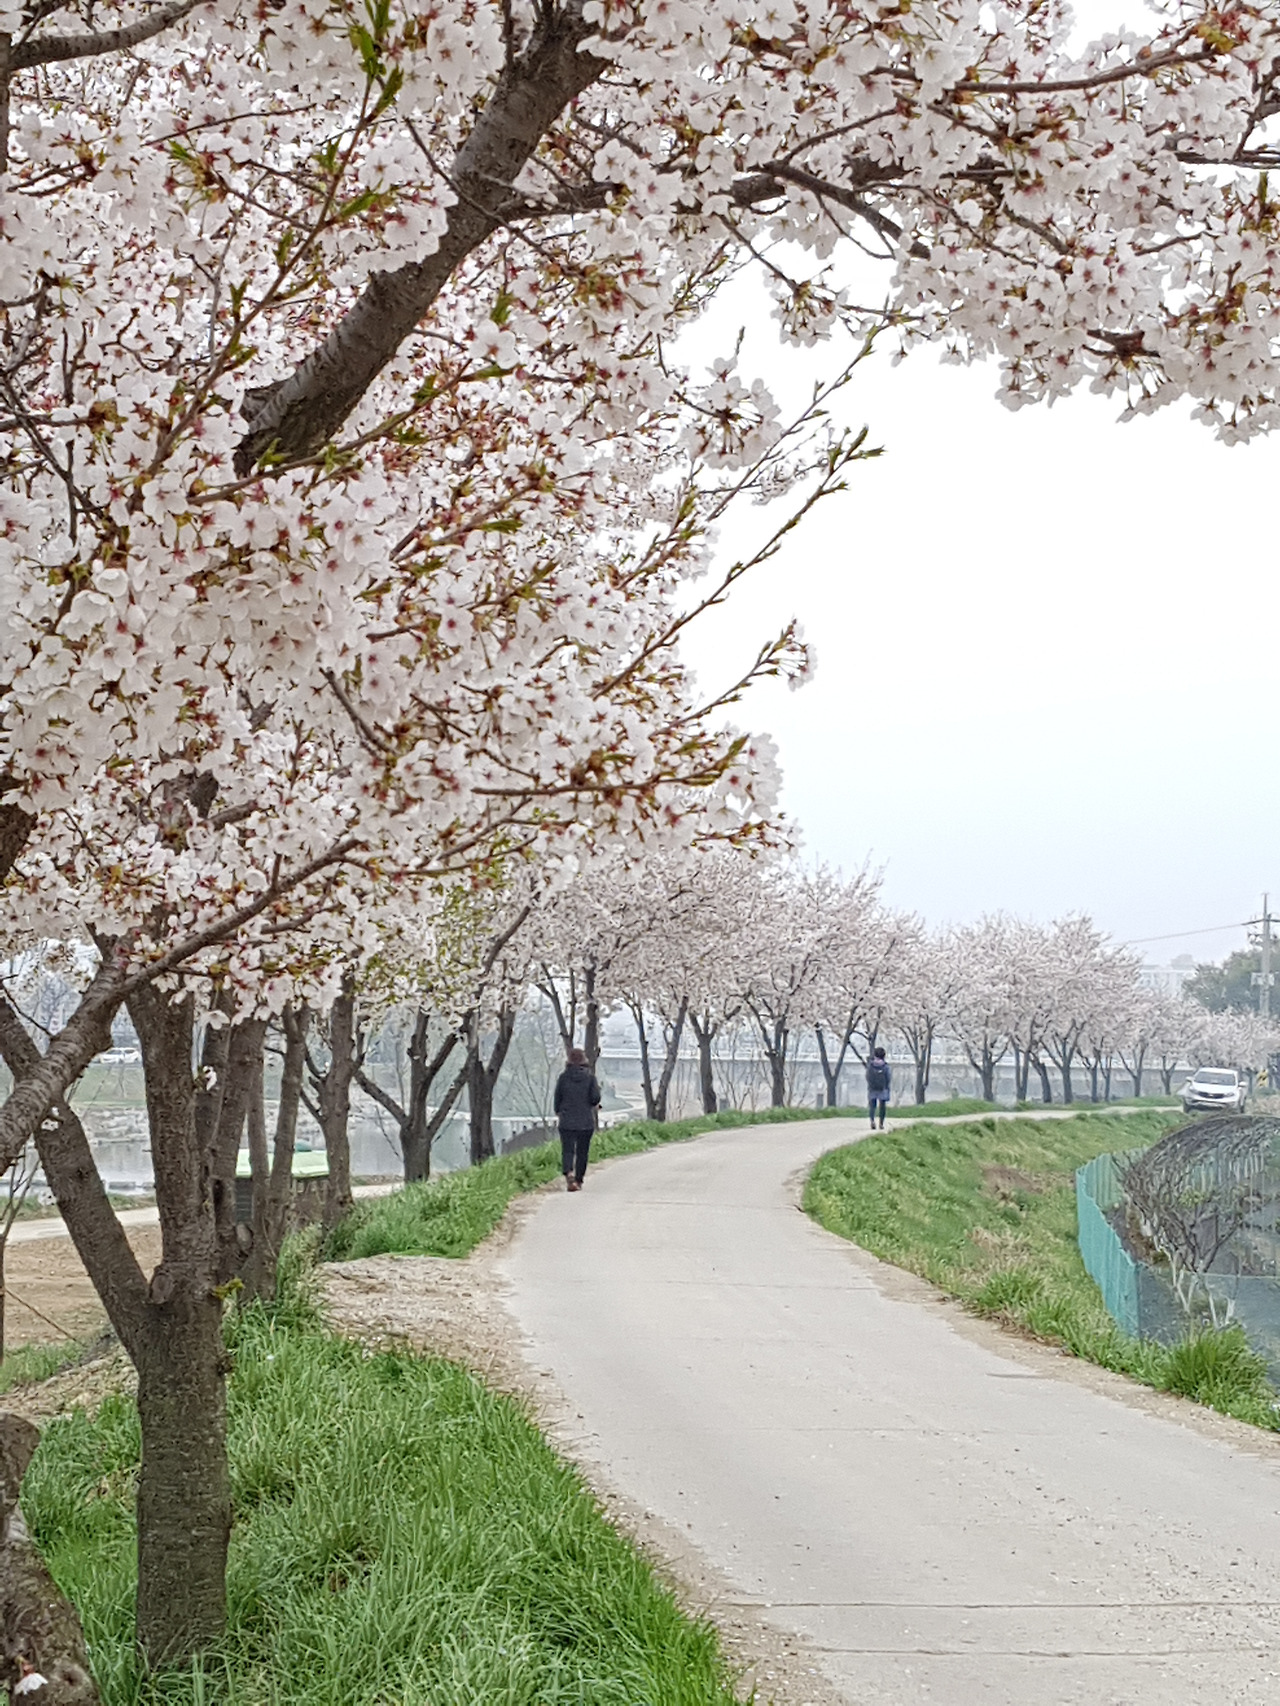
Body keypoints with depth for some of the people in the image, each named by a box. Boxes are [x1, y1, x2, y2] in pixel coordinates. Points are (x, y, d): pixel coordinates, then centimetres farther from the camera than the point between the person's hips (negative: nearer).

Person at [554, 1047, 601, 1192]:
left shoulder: (563, 1077, -4)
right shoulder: (590, 1076, -5)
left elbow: (558, 1097, 2)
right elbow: (596, 1098, -9)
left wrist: (558, 1112, 21)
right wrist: (593, 1104, 14)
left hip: (567, 1120, 0)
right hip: (586, 1121, 1)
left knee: (567, 1150, 0)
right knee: (582, 1151, 12)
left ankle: (568, 1173, -25)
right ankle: (579, 1180, 16)